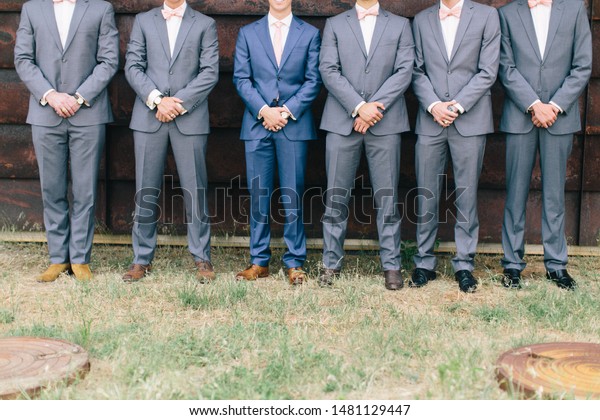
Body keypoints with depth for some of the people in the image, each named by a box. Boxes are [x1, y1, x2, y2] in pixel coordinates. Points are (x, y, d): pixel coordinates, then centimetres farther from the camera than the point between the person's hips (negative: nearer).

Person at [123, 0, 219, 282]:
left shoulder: (205, 24, 9)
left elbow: (210, 72, 0)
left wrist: (179, 102, -10)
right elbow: (133, 66, 5)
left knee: (195, 190, -1)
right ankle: (142, 259, 11)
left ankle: (202, 259, 8)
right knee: (145, 192, 4)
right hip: (148, 117, 2)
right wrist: (156, 99, -9)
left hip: (190, 118, -1)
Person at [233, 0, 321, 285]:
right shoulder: (247, 33, 11)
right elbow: (241, 78, 4)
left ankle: (295, 262, 7)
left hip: (294, 124, -1)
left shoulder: (310, 34, 8)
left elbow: (313, 80, 2)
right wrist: (264, 110, -9)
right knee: (258, 195, 4)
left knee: (293, 195, 0)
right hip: (257, 123, 1)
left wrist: (287, 111, -9)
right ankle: (259, 261, 12)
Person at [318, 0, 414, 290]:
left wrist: (375, 107, -10)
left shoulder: (400, 25, 12)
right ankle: (331, 263, 11)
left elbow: (404, 71, 1)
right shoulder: (335, 24, 11)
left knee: (387, 195, 1)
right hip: (342, 121, 0)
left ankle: (391, 264, 7)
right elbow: (329, 70, 0)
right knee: (336, 196, 2)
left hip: (385, 122, 0)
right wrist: (359, 107, -11)